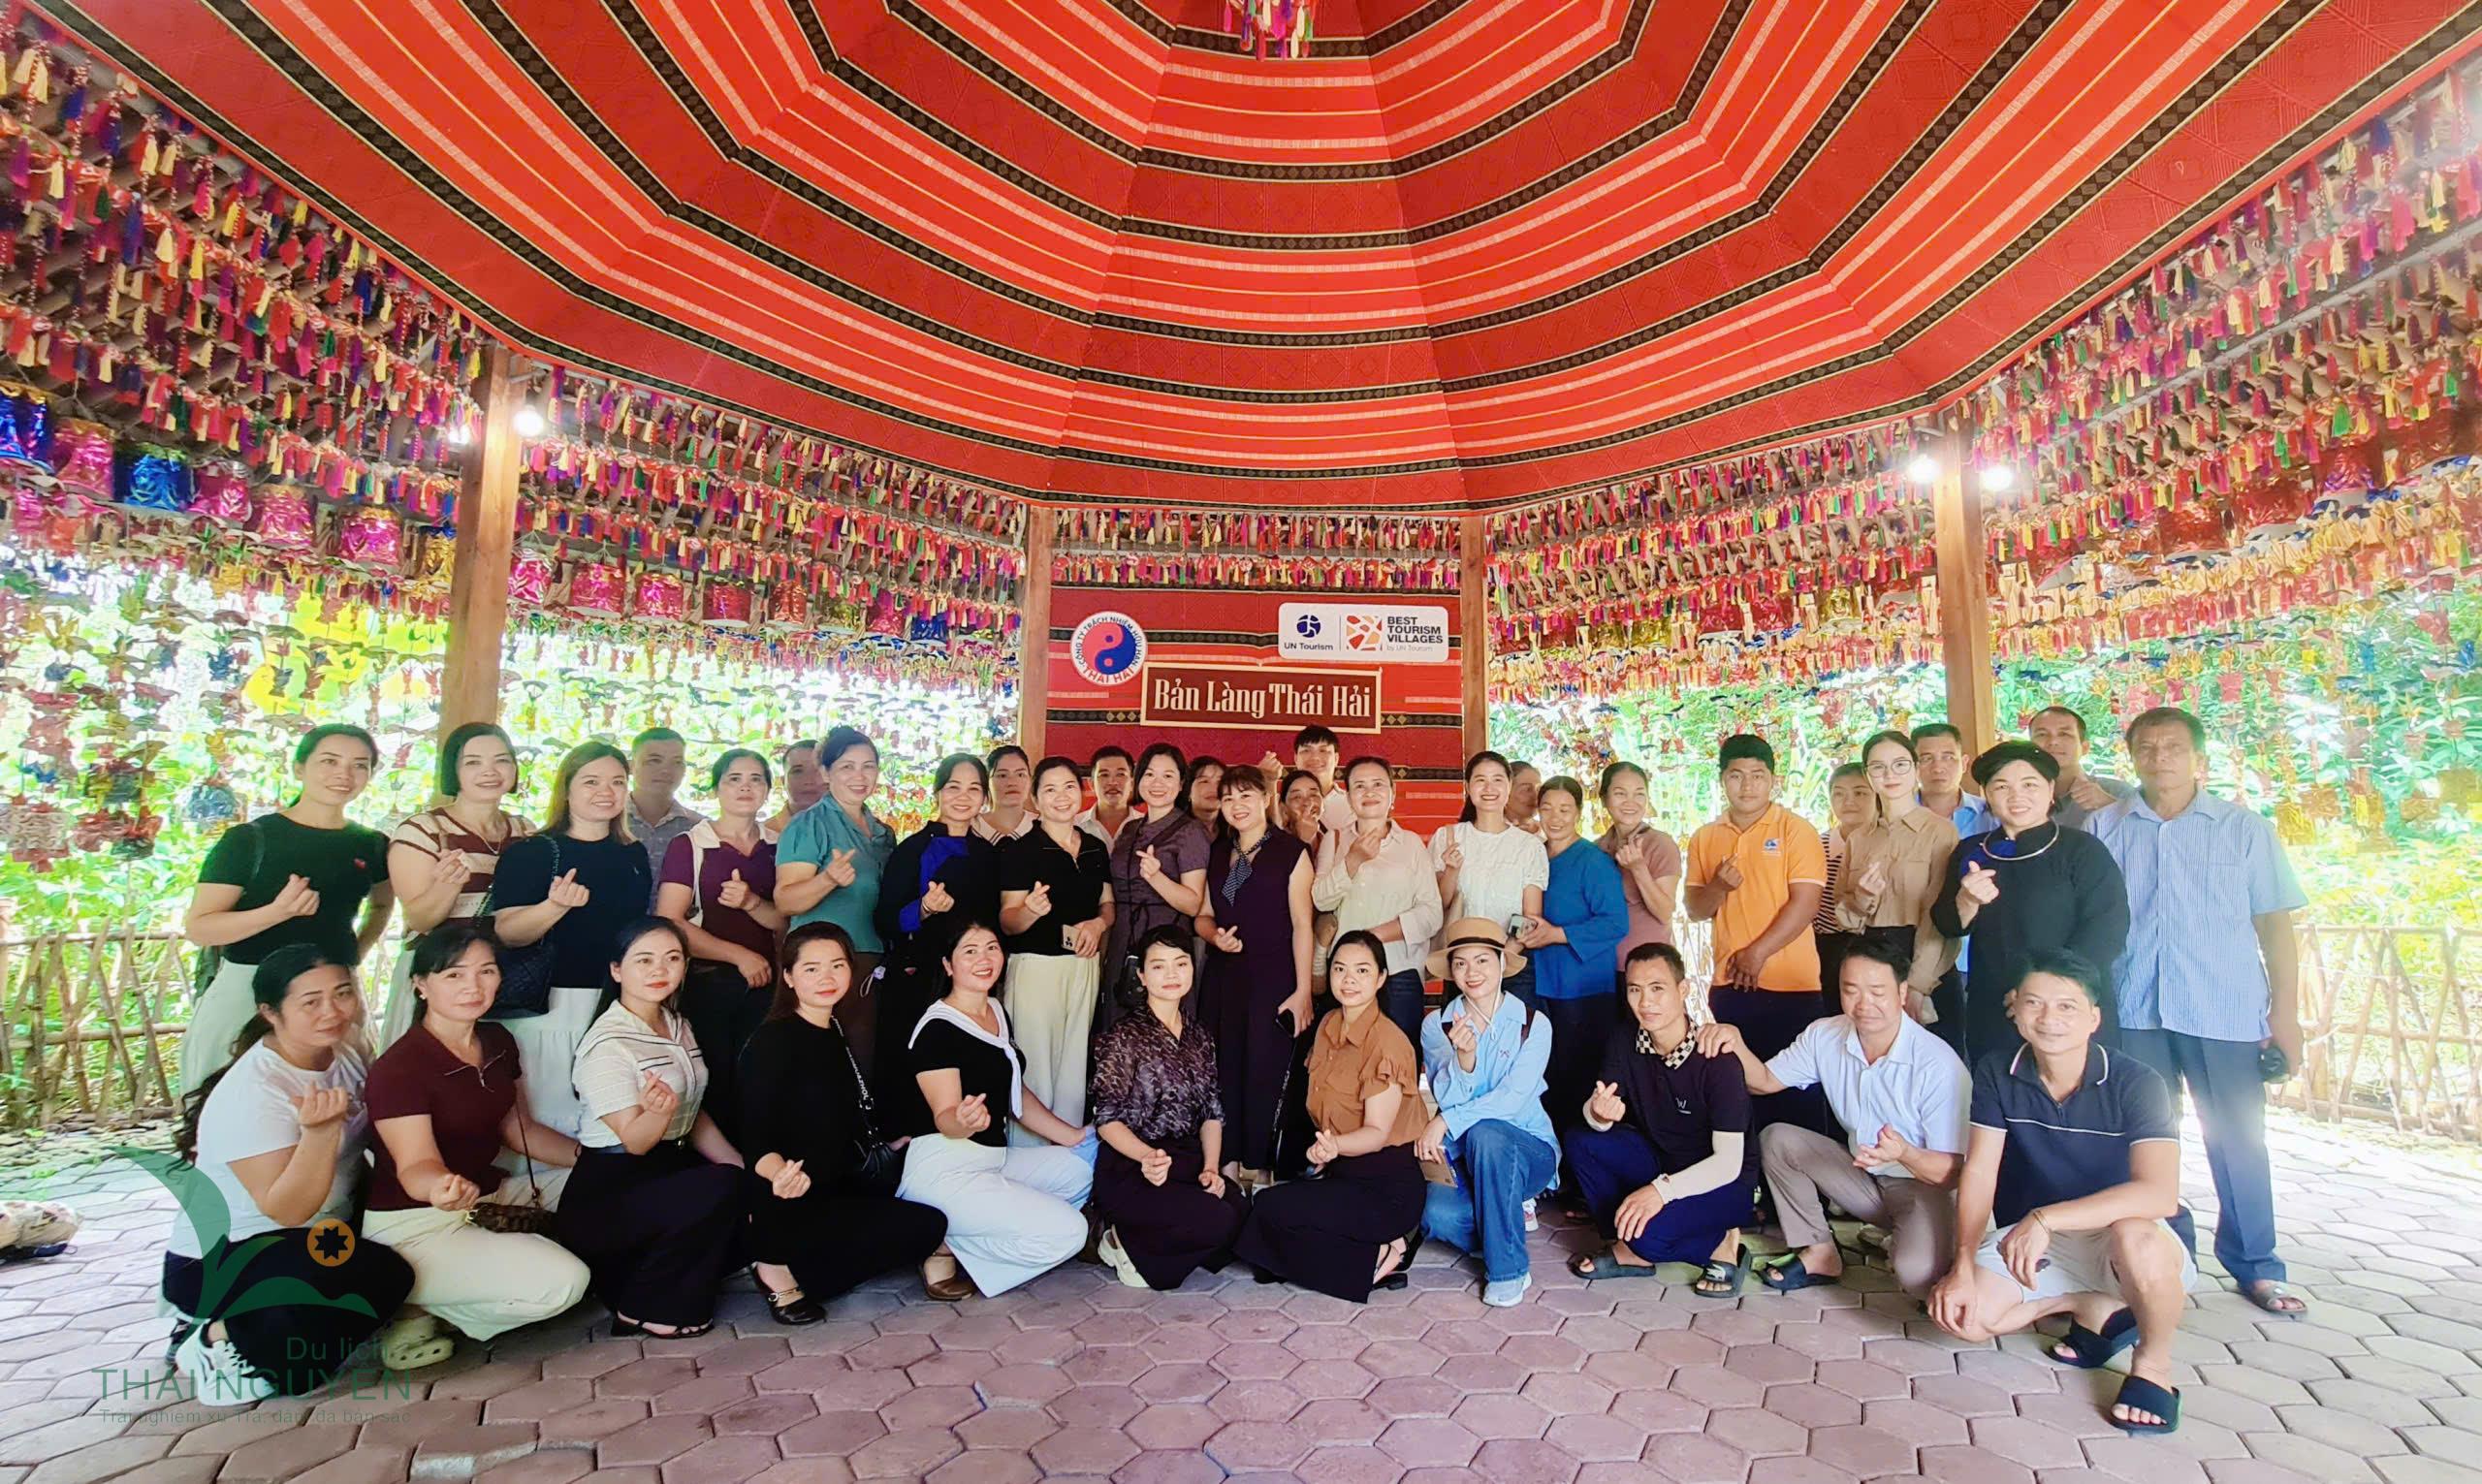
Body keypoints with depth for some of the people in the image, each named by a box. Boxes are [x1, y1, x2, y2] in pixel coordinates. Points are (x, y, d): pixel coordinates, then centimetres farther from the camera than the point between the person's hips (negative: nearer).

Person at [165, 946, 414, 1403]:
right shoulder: (252, 1091, -22)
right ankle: (219, 1341, -9)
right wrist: (321, 1129, -40)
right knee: (385, 1276, -29)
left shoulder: (346, 1055, -2)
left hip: (322, 1239, 8)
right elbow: (289, 1211, -26)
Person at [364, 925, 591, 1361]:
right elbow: (415, 1164, -23)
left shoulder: (498, 1041, 5)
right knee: (560, 1282, -27)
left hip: (492, 1196, 9)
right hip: (416, 1225, -9)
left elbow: (520, 1130, 13)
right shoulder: (399, 1067, -17)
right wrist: (440, 1189, -47)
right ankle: (424, 1307, -1)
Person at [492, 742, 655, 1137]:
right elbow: (506, 934, -13)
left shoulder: (633, 855, 11)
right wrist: (555, 906, -30)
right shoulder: (530, 852, -4)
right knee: (555, 1117, -2)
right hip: (550, 1007, -4)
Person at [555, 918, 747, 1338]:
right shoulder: (608, 1044, -17)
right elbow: (635, 1141, -19)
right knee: (722, 1189, -29)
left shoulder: (678, 1026, 7)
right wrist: (659, 1110, -41)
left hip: (669, 1168, 8)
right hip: (610, 1192, -8)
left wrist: (745, 1170, 1)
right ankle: (645, 1308, -6)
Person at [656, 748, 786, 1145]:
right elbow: (669, 924, -9)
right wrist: (739, 955, -12)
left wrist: (751, 902, -15)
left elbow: (787, 922, 6)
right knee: (713, 1089, 2)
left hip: (765, 985, 3)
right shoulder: (689, 845, -2)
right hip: (707, 984, -3)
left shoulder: (778, 847, 8)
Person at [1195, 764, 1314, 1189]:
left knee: (1264, 1077, -2)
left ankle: (1258, 1170, 11)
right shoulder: (1216, 852, 13)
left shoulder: (1290, 850, -2)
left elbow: (1301, 924, -4)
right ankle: (1228, 1165, 17)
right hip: (1223, 979, 5)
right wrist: (1214, 935, -5)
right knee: (1223, 1074, 5)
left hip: (1273, 979, -4)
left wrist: (1303, 990, -9)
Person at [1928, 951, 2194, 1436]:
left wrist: (2044, 1218, -40)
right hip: (2032, 1239, 4)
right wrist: (1964, 1267, -17)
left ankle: (2153, 1364, -7)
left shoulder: (2135, 1083, -20)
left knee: (2138, 1238, -39)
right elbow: (1979, 1172, -9)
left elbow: (2160, 1194, -33)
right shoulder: (1996, 1074, -8)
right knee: (1960, 1315, -18)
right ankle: (2093, 1307, 10)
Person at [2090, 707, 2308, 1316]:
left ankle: (2255, 1266, 24)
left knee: (2238, 1140, 6)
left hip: (2225, 1013, -1)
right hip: (2132, 1012, 1)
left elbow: (2274, 924, 4)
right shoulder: (2103, 829, 5)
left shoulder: (2245, 828, 4)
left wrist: (2285, 1011, -1)